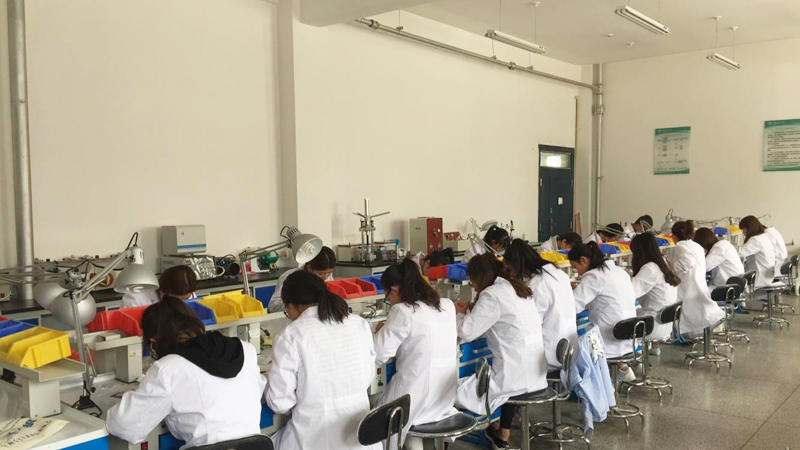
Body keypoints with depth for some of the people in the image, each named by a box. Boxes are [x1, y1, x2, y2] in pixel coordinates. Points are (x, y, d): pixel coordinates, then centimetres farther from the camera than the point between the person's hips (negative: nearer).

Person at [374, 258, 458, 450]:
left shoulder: (402, 311, -15)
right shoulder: (447, 305, 6)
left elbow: (379, 354, -15)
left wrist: (380, 332, 4)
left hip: (418, 399, -6)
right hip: (446, 397, 7)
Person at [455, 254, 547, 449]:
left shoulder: (492, 294, -13)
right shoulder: (517, 288, 13)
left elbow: (467, 332, -14)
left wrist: (460, 313, 5)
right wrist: (473, 311, 18)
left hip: (517, 374, -9)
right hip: (535, 372, 9)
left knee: (455, 391, -5)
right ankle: (503, 433, 35)